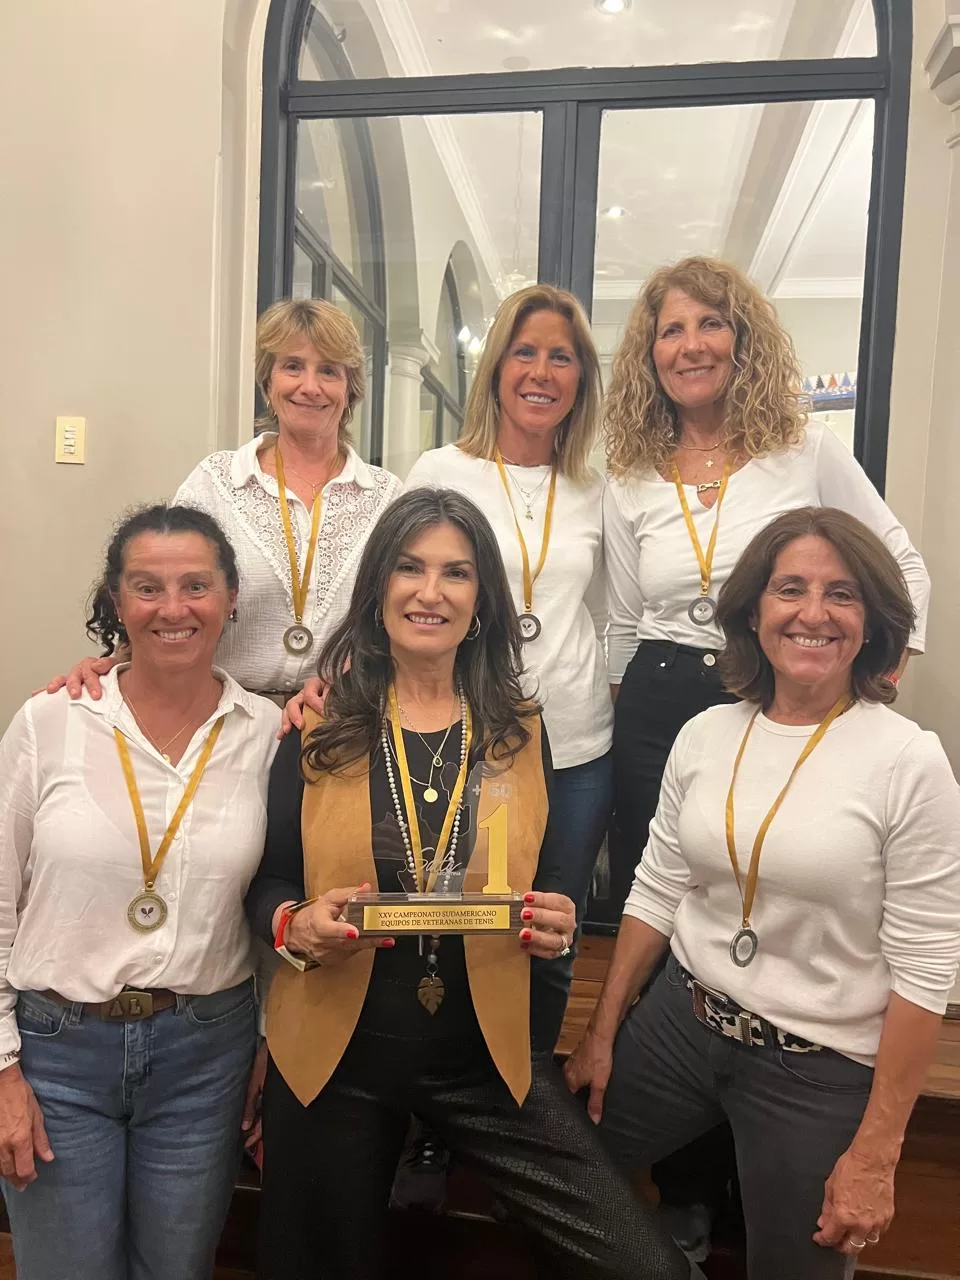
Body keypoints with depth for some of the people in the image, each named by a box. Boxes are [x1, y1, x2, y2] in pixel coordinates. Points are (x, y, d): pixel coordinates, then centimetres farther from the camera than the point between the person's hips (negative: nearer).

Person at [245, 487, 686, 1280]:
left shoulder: (522, 731, 0)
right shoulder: (317, 726, -6)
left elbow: (545, 875, 8)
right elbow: (268, 881, 1)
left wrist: (558, 923, -13)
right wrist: (293, 925, -20)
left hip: (488, 1053, 1)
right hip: (336, 1048, 0)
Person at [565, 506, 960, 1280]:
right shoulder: (705, 735, -3)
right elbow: (656, 895, 5)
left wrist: (875, 1153, -11)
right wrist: (602, 1034, 7)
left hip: (818, 1066, -4)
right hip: (680, 1023, 4)